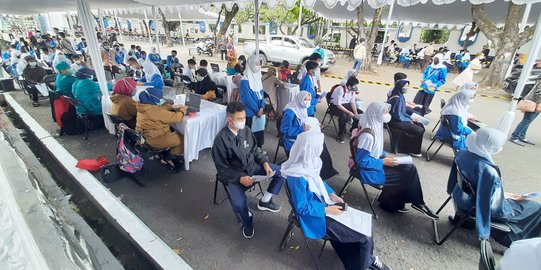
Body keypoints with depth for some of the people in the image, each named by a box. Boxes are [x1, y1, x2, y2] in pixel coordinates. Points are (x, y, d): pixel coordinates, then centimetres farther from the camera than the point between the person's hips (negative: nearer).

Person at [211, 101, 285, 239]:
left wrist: (265, 163, -7)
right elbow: (223, 169, -15)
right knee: (239, 203, -29)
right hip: (234, 175, -5)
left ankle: (264, 201, 17)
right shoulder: (221, 139, -21)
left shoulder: (246, 130, -7)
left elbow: (255, 150, 9)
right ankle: (247, 221, 10)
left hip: (252, 165, 5)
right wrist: (240, 178, -28)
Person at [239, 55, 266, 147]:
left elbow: (261, 93, 8)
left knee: (259, 131, 14)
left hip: (259, 112, 7)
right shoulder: (245, 81, -15)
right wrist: (257, 110, -11)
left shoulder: (258, 77, 8)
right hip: (249, 112, -7)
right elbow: (248, 98, -17)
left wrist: (261, 108, -5)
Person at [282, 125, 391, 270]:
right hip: (317, 217, -8)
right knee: (365, 238, -2)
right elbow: (302, 208, -24)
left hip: (324, 204, 8)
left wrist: (332, 195, -2)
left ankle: (367, 258, 31)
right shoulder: (298, 177, -32)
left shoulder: (307, 161, -6)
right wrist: (327, 210, -18)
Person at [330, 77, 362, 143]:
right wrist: (349, 112, -30)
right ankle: (341, 135, -14)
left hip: (346, 105, 8)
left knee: (360, 113, -3)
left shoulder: (352, 90, -4)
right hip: (335, 106, -7)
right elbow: (338, 105, -28)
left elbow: (352, 102, 3)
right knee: (344, 115, -35)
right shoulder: (340, 90, -27)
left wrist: (356, 113, -11)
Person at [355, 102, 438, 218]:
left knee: (410, 168, 1)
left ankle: (417, 202, 13)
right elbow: (362, 161, -25)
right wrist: (383, 162, -19)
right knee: (402, 176, -5)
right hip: (369, 170, -8)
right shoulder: (367, 135, -28)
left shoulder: (375, 126, 0)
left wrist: (385, 156, -1)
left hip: (375, 162, 9)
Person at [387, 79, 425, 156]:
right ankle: (413, 151, 10)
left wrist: (410, 118, 3)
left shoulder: (400, 95, 7)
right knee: (419, 131, -10)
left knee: (420, 125, 11)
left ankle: (409, 147, 18)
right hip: (396, 122, -10)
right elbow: (397, 116, -23)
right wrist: (409, 121, -10)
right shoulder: (396, 98, -23)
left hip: (401, 119, 10)